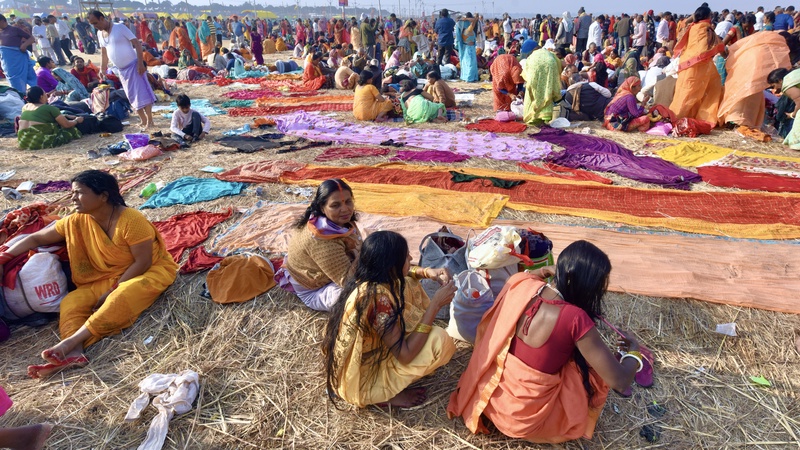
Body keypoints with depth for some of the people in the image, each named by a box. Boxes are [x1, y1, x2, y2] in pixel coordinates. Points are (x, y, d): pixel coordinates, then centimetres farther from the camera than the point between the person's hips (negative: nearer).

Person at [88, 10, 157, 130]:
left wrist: (140, 63, -22)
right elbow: (104, 52, 21)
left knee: (142, 93, -11)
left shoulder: (120, 28, -11)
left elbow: (137, 43, -15)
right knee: (132, 97, 8)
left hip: (133, 66, -7)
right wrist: (103, 68, 22)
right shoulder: (99, 34, 9)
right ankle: (143, 121, 14)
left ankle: (150, 120, -5)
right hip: (121, 70, 7)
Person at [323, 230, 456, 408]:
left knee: (406, 287, 7)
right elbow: (405, 355, -27)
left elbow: (397, 273, 15)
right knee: (440, 340, -19)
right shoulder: (379, 297, -34)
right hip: (360, 380, -8)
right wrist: (435, 304, -24)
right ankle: (386, 392, -2)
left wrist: (427, 272, -4)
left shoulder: (366, 278, -9)